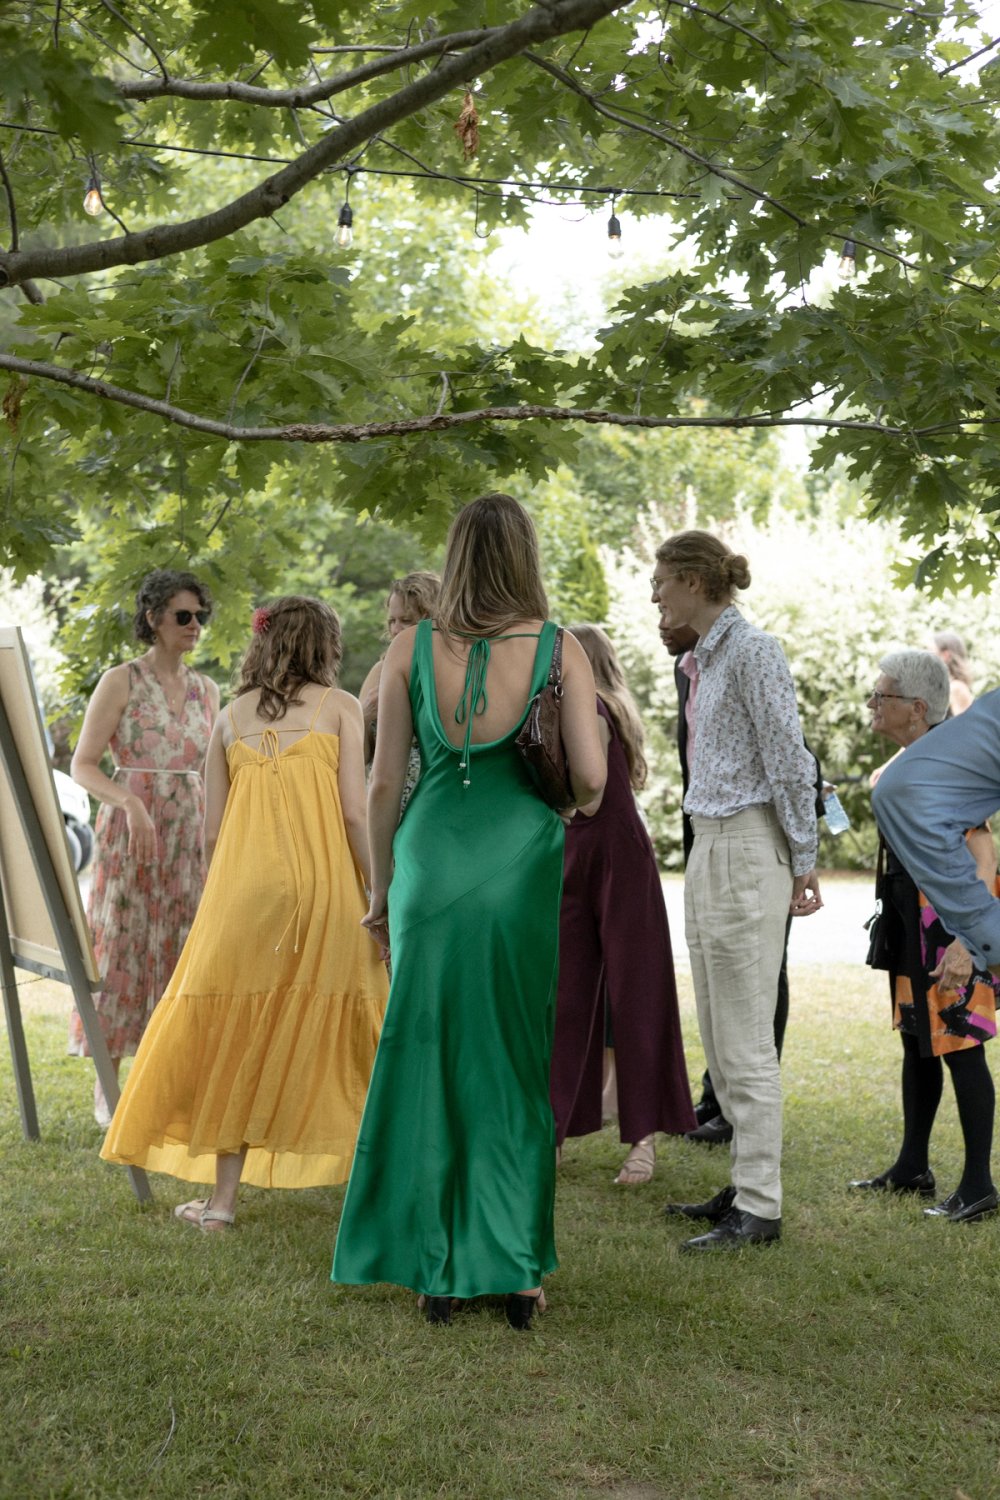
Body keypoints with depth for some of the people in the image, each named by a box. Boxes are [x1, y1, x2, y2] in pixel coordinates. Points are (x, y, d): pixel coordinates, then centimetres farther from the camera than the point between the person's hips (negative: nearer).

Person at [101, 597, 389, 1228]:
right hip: (324, 886, -2)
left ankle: (222, 1198, 8)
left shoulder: (232, 716, 14)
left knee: (239, 1036, 7)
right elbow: (356, 813, -4)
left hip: (244, 890, 2)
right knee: (337, 1028, 8)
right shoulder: (340, 706, 6)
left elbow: (213, 829, 11)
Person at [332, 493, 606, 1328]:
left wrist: (382, 885, 13)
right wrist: (581, 805, 16)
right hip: (523, 860, -1)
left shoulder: (411, 648, 2)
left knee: (428, 1056, 9)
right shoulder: (559, 649, -1)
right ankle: (516, 1268, 16)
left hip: (431, 859, 1)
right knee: (517, 1061, 9)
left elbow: (384, 782, 2)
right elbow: (590, 777, -8)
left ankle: (438, 1268, 17)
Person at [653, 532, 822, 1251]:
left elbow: (789, 760, -14)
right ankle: (747, 1185, 23)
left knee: (746, 1041, -6)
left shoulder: (754, 650, -12)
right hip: (709, 848, 10)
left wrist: (803, 861, -13)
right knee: (719, 1036, 14)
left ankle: (760, 1209, 2)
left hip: (748, 849, -10)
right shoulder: (709, 653, 16)